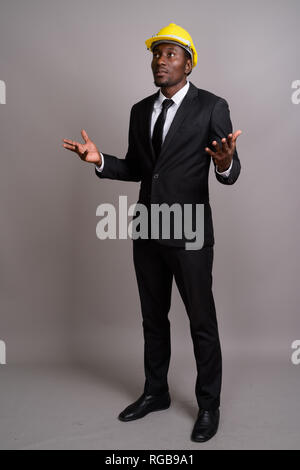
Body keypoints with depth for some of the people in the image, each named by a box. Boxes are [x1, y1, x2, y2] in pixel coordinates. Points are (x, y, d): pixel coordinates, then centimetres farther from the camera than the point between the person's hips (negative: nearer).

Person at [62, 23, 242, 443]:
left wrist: (225, 163, -33)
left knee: (202, 322, 6)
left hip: (190, 233, -5)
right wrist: (100, 160, -3)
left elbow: (229, 175, -10)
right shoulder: (140, 110, 10)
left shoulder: (212, 107, -7)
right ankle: (156, 392, 36)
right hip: (147, 232, 6)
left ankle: (209, 405, 25)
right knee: (153, 318, 17)